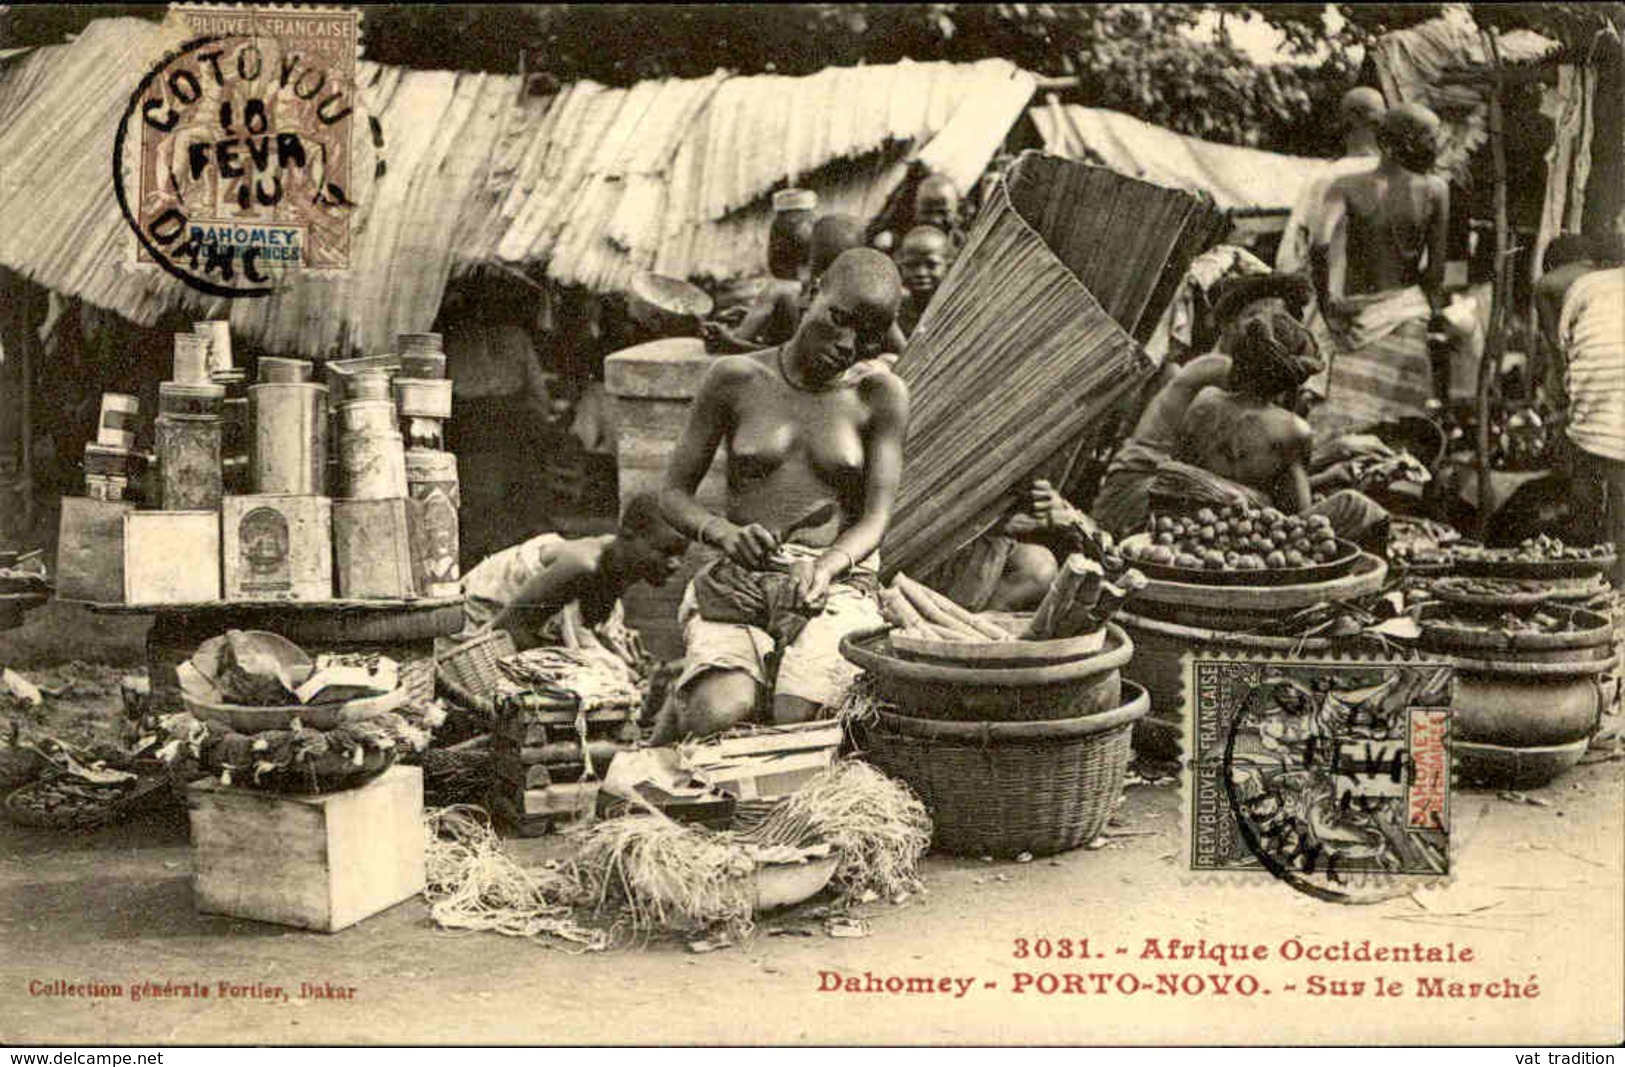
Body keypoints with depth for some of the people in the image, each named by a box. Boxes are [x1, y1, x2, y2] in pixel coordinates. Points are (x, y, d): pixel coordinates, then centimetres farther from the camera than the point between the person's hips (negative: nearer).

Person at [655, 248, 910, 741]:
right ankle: (686, 697, 6)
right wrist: (725, 533, -16)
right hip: (738, 583, 0)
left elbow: (876, 520, -2)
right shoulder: (735, 378, 4)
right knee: (720, 716, -30)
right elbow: (673, 494, 6)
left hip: (837, 589, 0)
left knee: (792, 720, -28)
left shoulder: (881, 395, 4)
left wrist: (826, 566, -25)